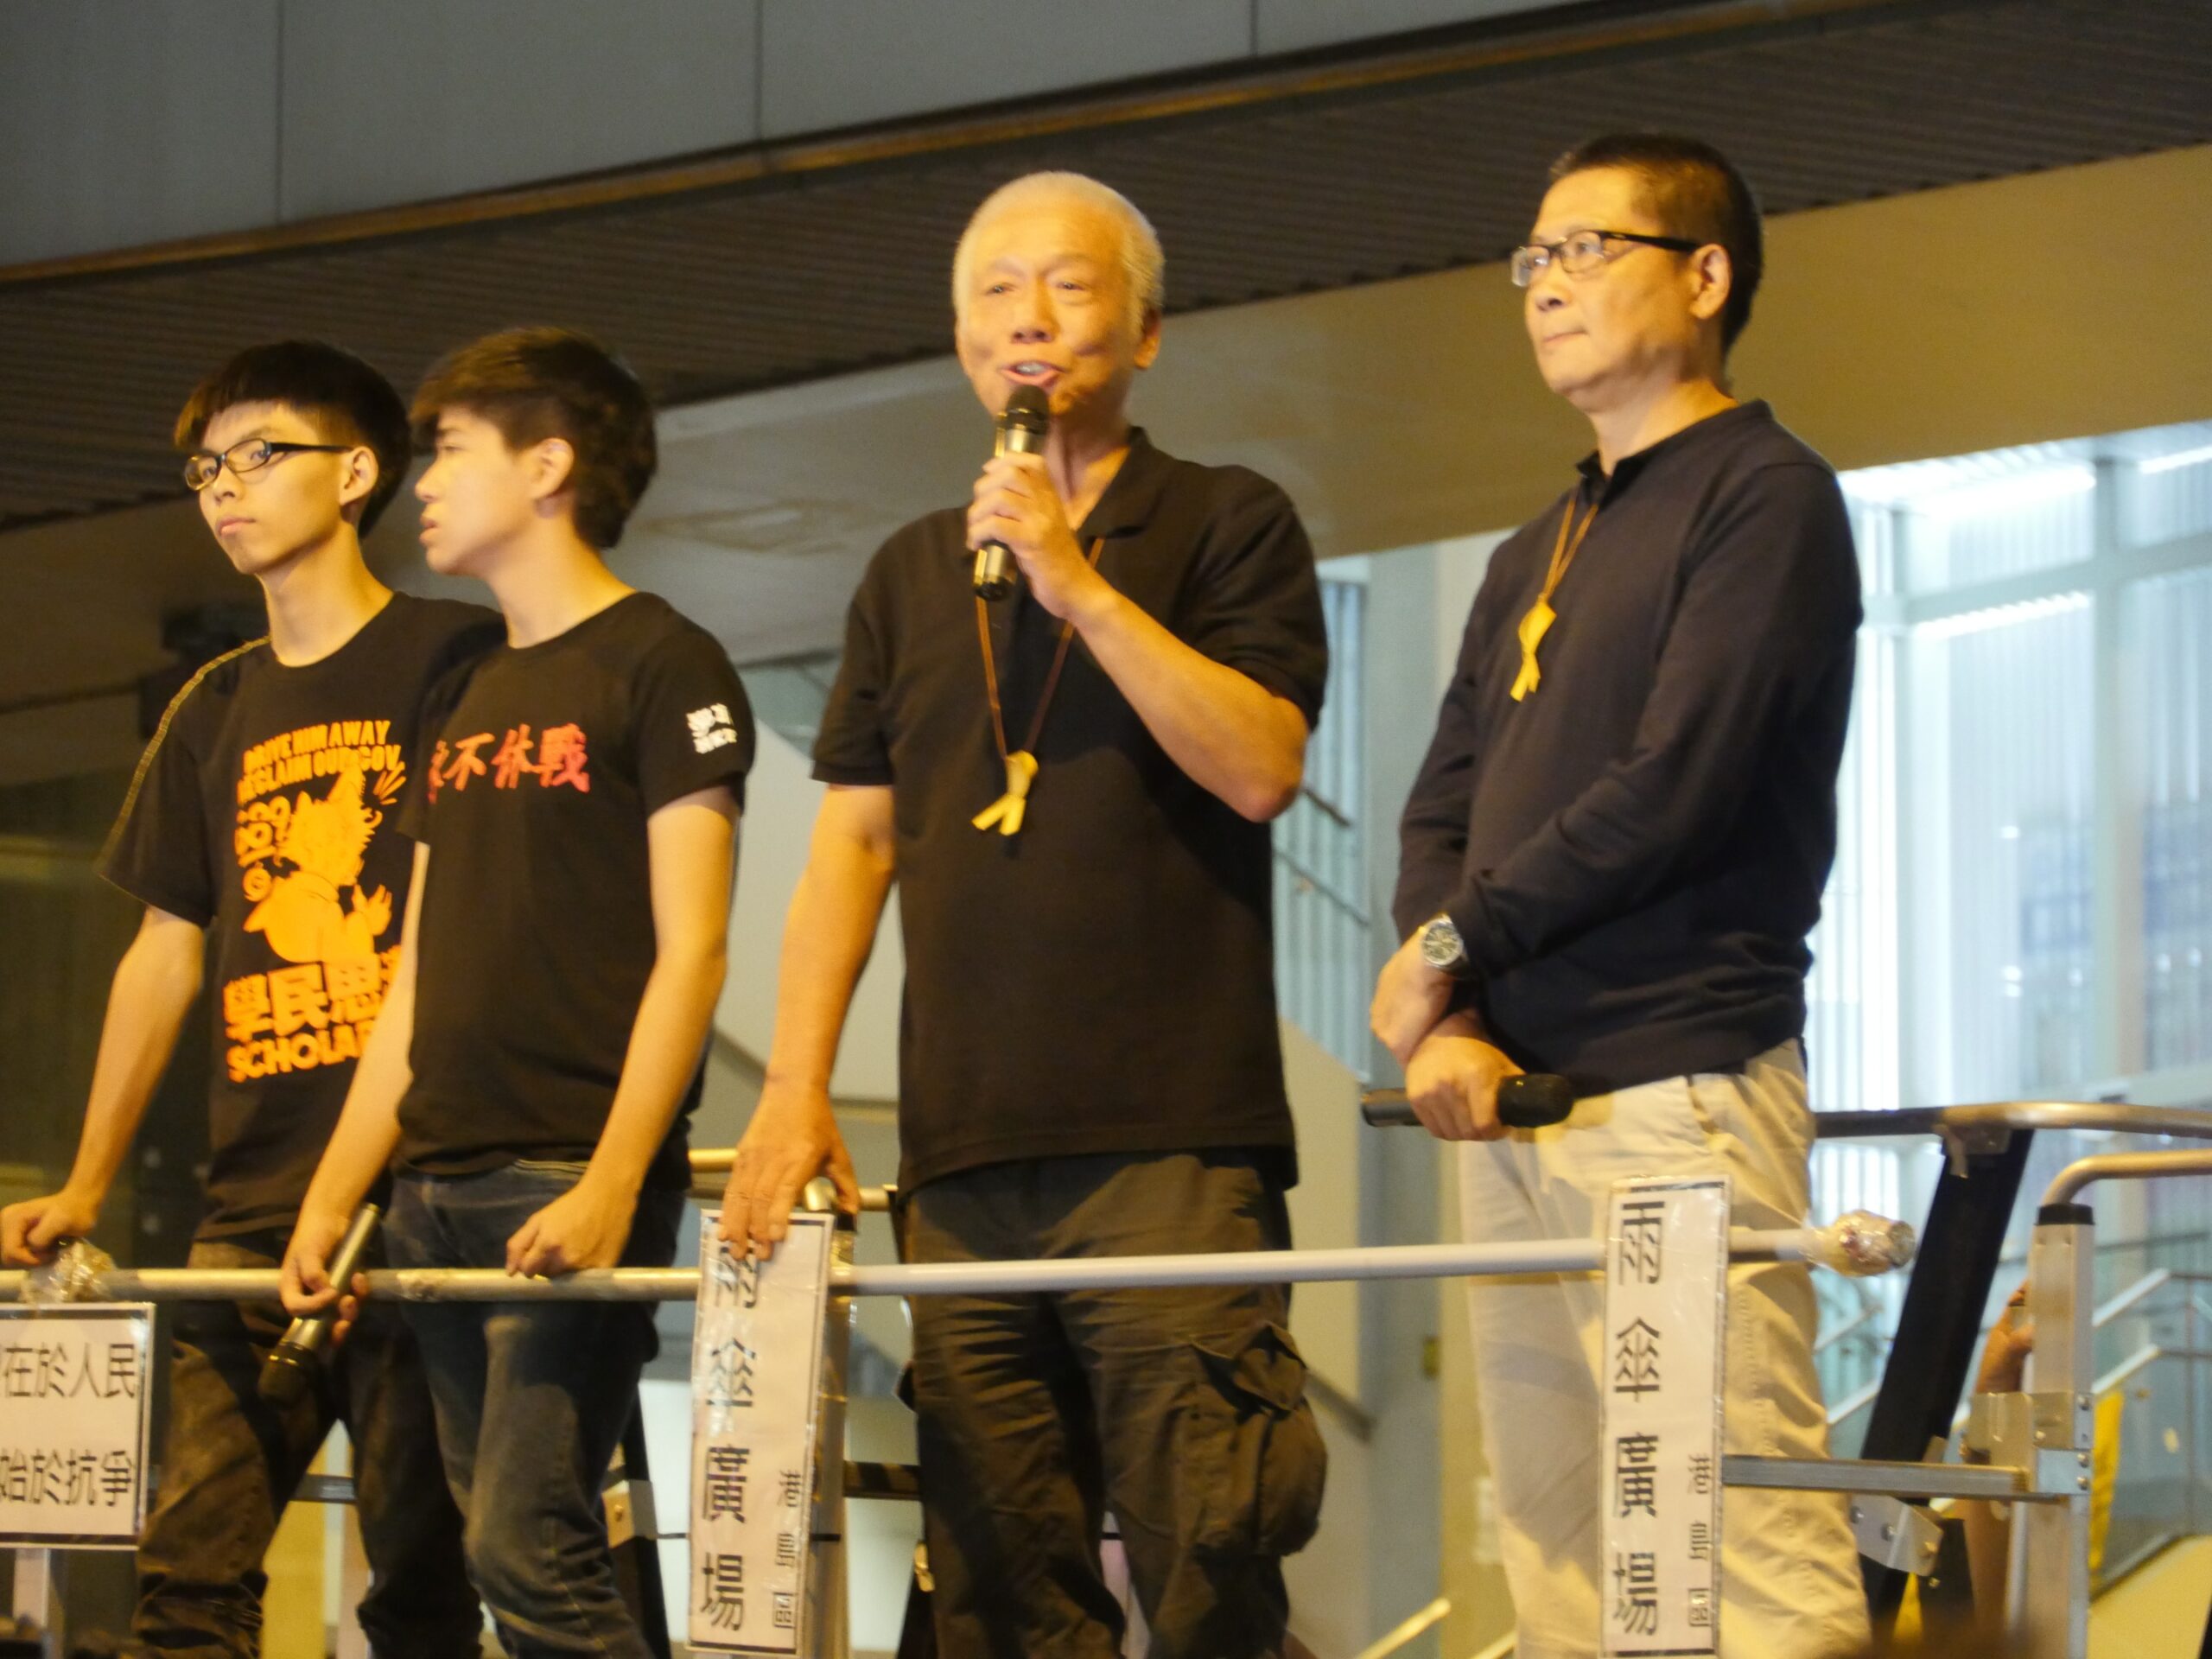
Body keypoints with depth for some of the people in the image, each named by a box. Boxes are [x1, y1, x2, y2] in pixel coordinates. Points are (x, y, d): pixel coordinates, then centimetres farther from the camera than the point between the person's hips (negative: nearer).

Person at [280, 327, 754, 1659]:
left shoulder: (661, 666, -1)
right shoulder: (469, 702, 21)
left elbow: (689, 951, -9)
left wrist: (613, 1183, -19)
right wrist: (333, 1197, 12)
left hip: (575, 1183, -8)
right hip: (438, 1196, 8)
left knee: (526, 1545, -16)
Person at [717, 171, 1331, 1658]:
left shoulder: (1227, 524, 7)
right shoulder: (914, 574, 21)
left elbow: (1261, 767, -7)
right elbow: (854, 842, 18)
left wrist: (1082, 588, -11)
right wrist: (796, 1084, 7)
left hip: (1170, 1141, -5)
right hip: (967, 1145, 5)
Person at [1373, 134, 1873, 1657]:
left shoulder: (1763, 494, -2)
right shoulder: (1537, 556, 23)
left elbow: (1674, 789, -13)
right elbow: (1444, 809, 16)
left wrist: (1455, 944, -4)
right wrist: (1446, 1024, -2)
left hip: (1676, 1087, -8)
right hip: (1510, 1101, 8)